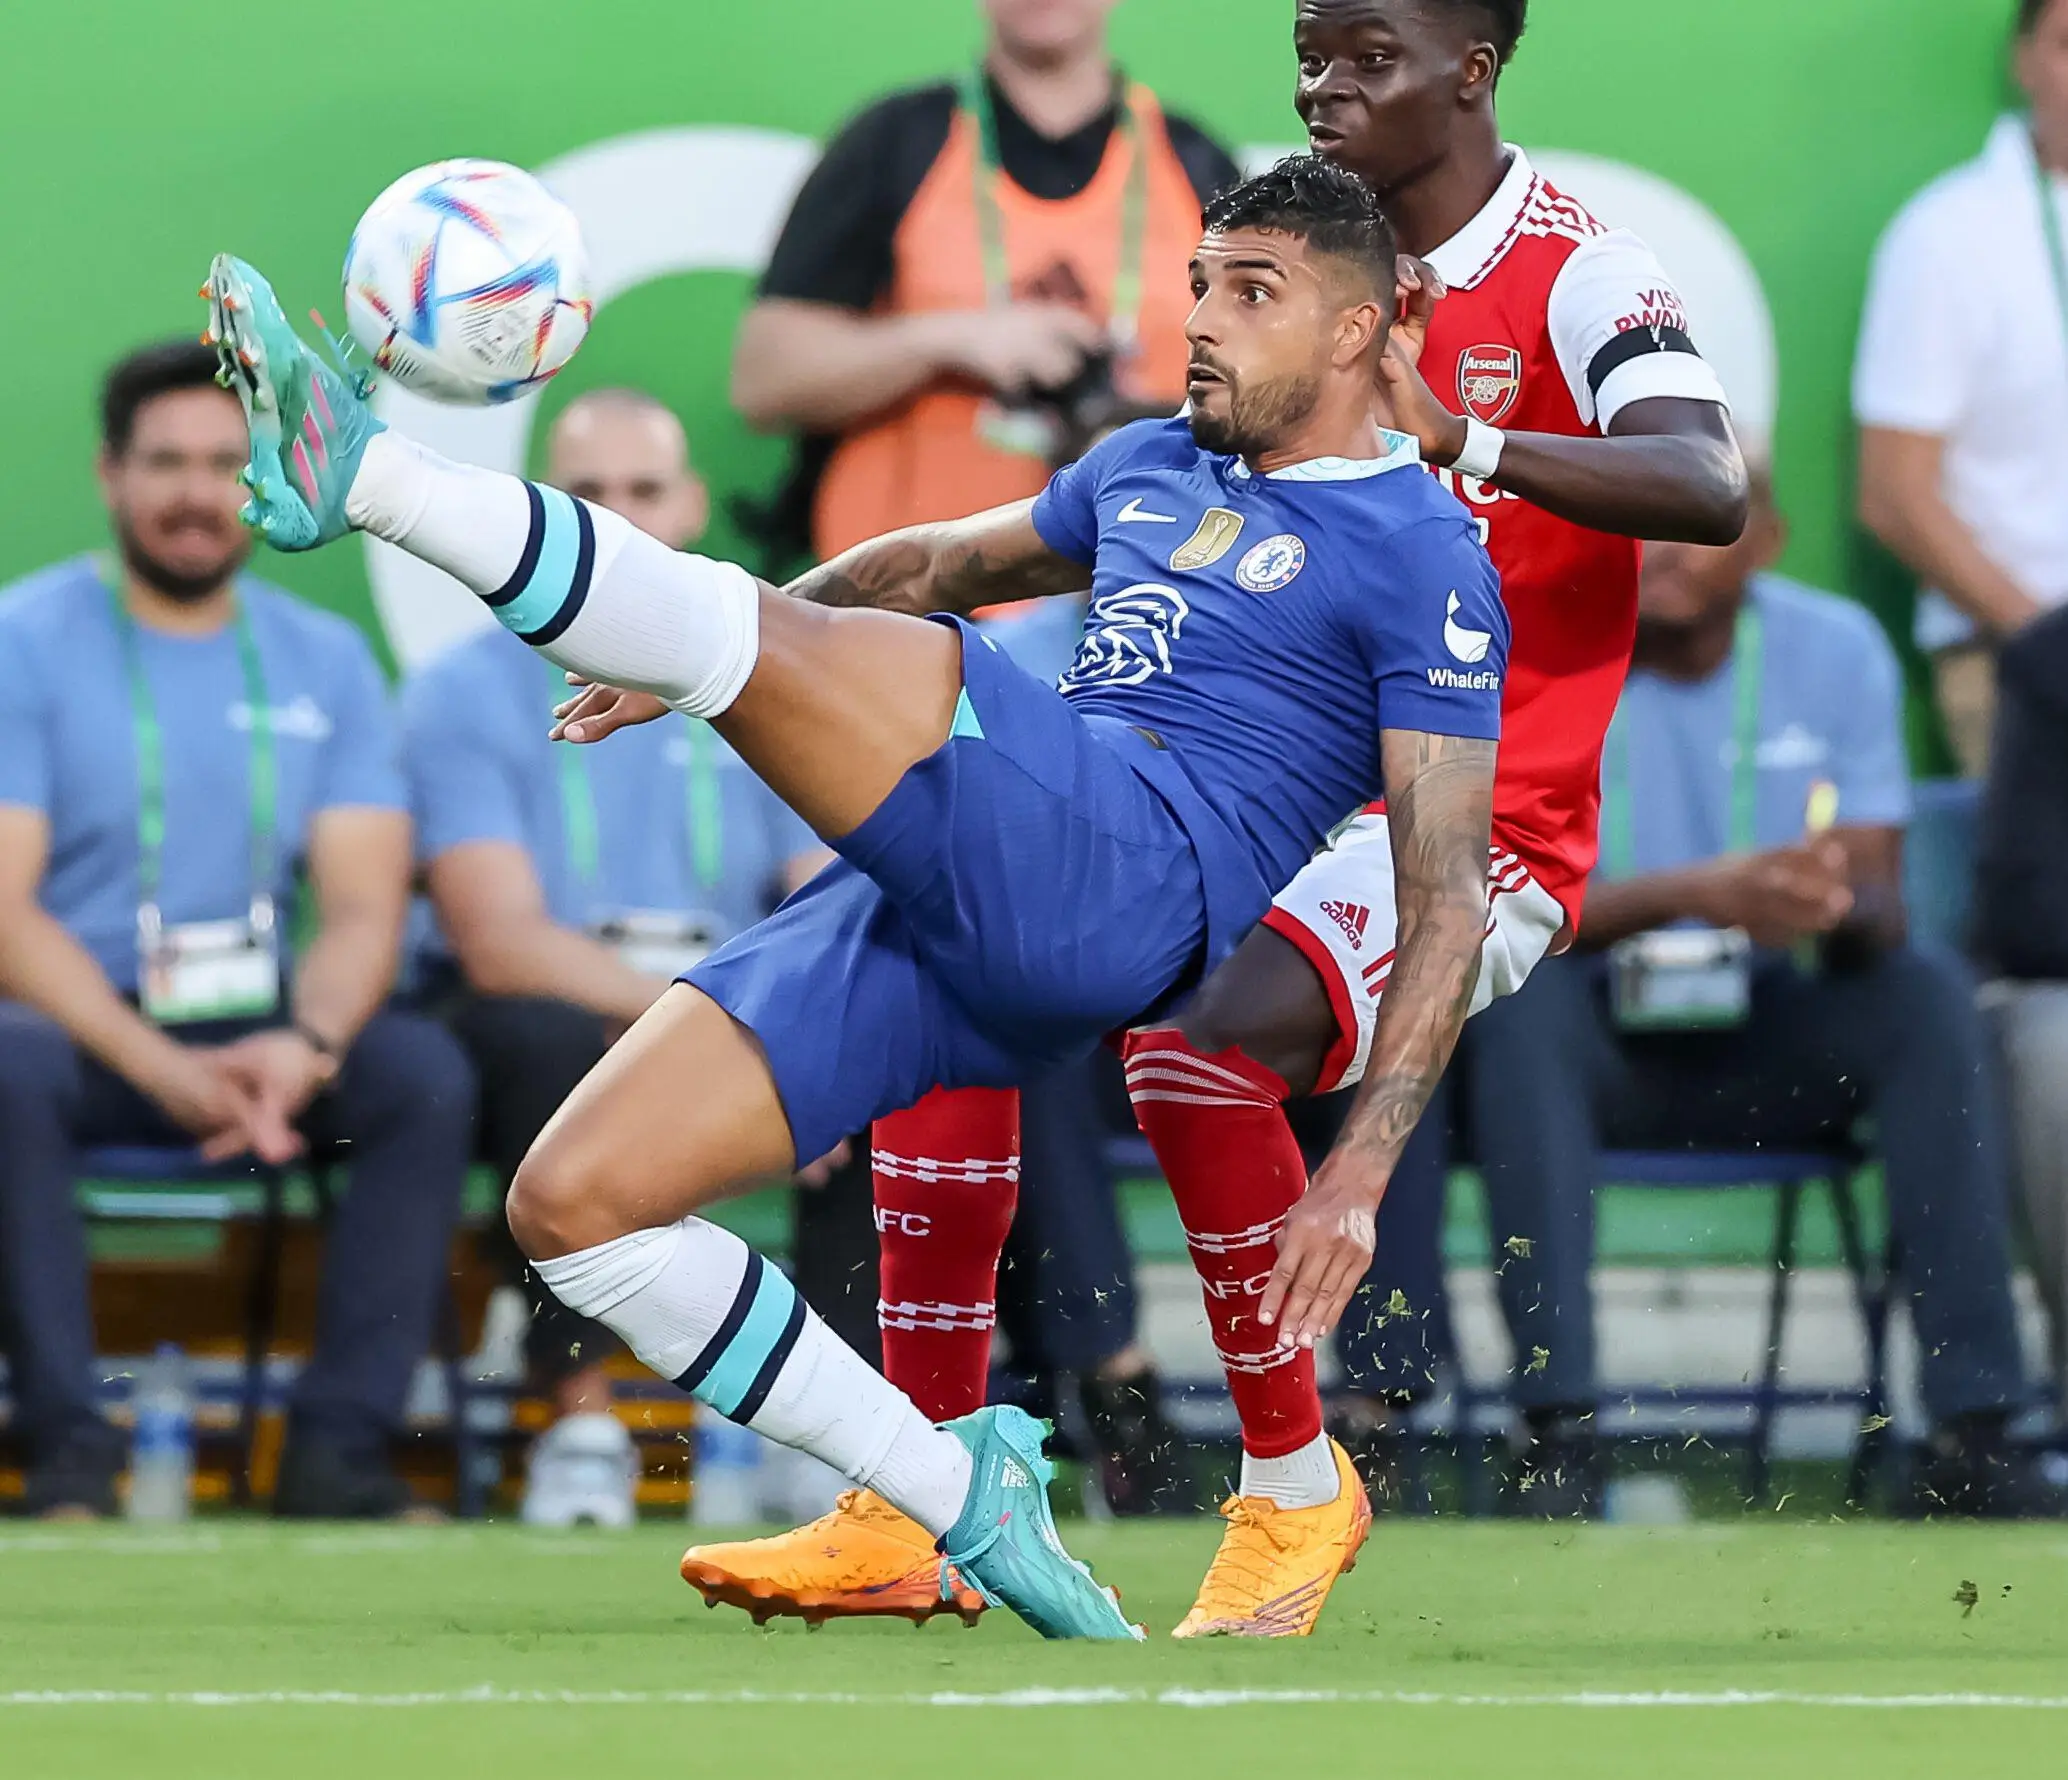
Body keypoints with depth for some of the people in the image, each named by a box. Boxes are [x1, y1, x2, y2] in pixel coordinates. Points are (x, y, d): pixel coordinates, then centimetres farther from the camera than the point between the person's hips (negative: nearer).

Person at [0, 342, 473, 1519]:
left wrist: (308, 1046, -22)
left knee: (429, 1072, -25)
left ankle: (343, 1444, -24)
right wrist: (162, 1068, -24)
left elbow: (364, 906, 2)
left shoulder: (324, 661, 10)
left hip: (264, 1034, 3)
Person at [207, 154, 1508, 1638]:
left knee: (768, 641, -29)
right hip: (927, 905, 8)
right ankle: (967, 1497, 1)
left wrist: (1363, 1164, -14)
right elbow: (945, 564, 44)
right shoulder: (1155, 466, 27)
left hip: (1137, 877, -8)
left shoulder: (1422, 554, 4)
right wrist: (690, 661, 38)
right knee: (574, 1202, -4)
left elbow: (1451, 888, -4)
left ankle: (366, 473, -30)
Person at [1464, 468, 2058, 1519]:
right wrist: (1696, 895, -35)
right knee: (1522, 994, -34)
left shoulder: (1836, 650, 1)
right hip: (1591, 1049, -2)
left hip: (1767, 1055, 3)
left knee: (1930, 994, -24)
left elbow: (1881, 907, -3)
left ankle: (1973, 1431, -29)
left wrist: (1844, 910, -30)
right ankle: (1556, 1424, -40)